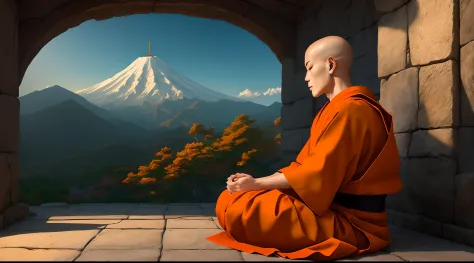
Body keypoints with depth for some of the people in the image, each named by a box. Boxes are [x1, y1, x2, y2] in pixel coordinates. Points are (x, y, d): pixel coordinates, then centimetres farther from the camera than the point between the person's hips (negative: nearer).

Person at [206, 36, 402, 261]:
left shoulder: (350, 110, -18)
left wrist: (257, 184, -15)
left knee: (237, 208, -21)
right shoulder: (335, 109, 15)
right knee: (229, 200, 3)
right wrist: (255, 181, -1)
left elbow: (318, 173, -22)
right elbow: (306, 165, 11)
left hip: (347, 220, -8)